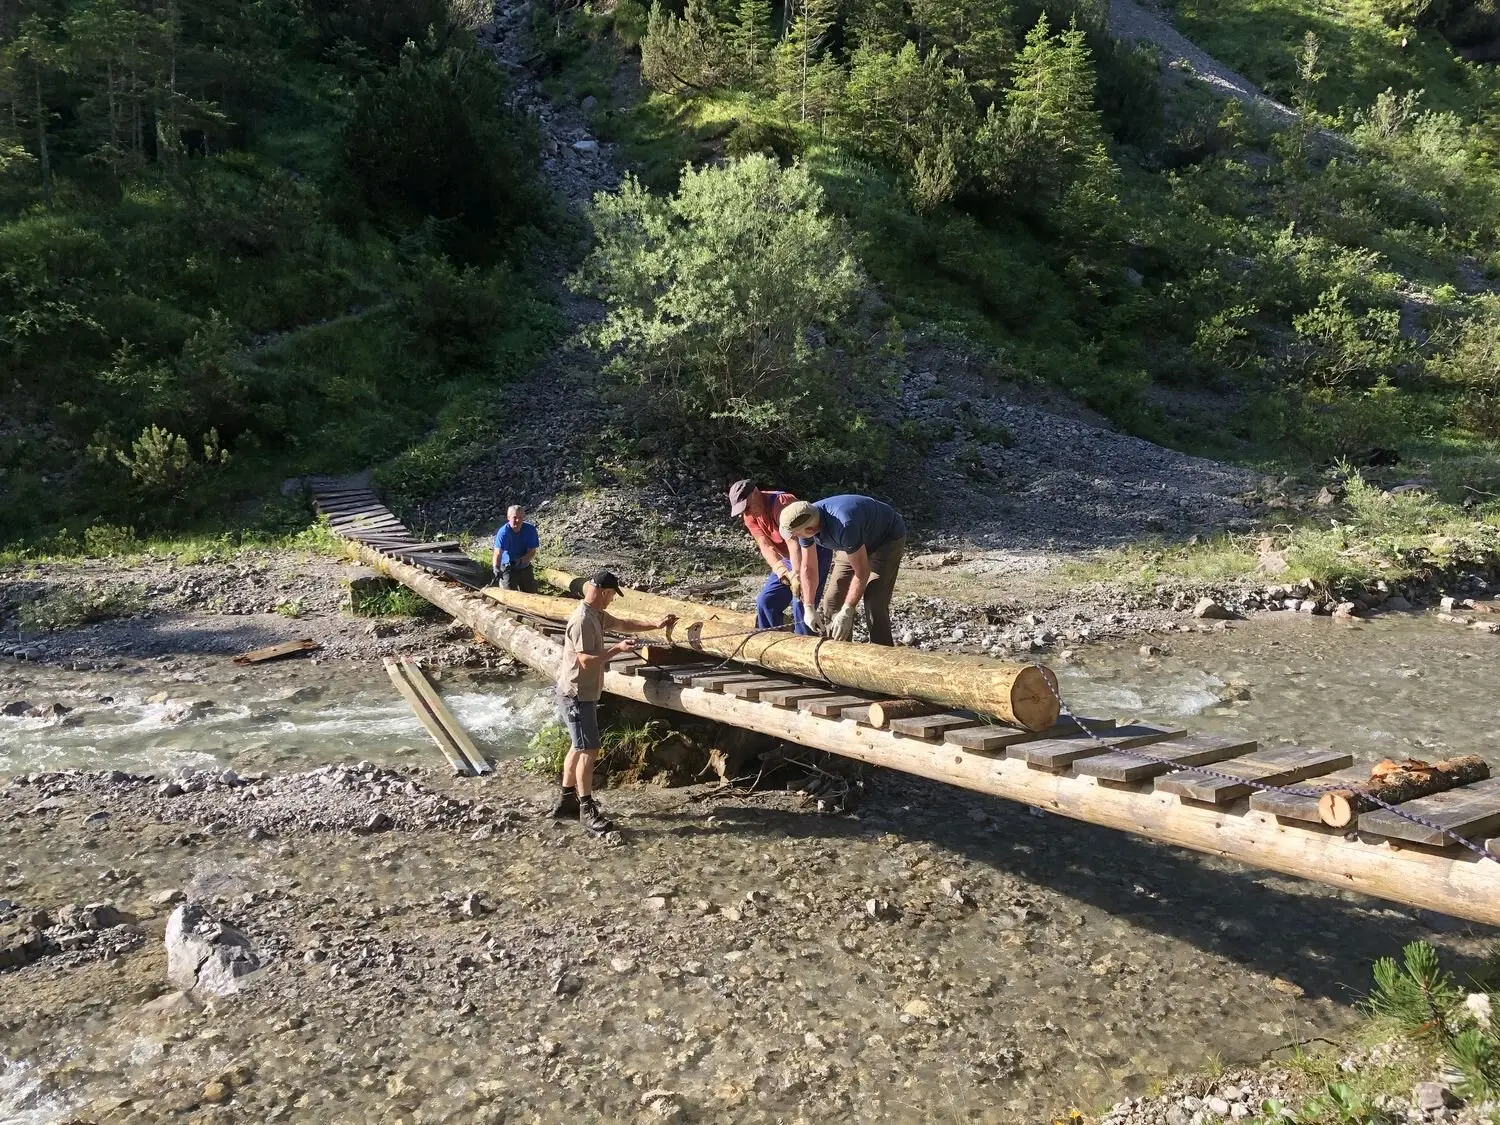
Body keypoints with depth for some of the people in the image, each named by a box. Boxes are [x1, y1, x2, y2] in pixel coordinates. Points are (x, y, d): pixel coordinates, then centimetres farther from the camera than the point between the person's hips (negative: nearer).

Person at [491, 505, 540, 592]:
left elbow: (532, 552, -14)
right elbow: (498, 553, -36)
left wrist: (521, 561, -33)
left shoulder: (530, 530, -15)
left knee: (531, 594, 11)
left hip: (525, 567, 4)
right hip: (508, 568, -3)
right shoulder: (503, 532, -24)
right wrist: (496, 568, -54)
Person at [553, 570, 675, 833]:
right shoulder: (582, 620, -23)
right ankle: (587, 810, 0)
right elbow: (586, 660, -27)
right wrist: (617, 648, -22)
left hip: (583, 693, 11)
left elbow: (622, 624, 20)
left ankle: (566, 800, 28)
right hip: (576, 695, -11)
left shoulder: (597, 615, 8)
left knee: (579, 747, 18)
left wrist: (656, 625, 14)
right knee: (589, 750, -7)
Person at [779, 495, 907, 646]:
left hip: (888, 537, -7)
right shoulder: (805, 522, -19)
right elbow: (807, 567, -6)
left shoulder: (844, 526, -42)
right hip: (860, 542, 7)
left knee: (874, 602, -20)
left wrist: (846, 612, -30)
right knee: (833, 598, 2)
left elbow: (862, 573, -33)